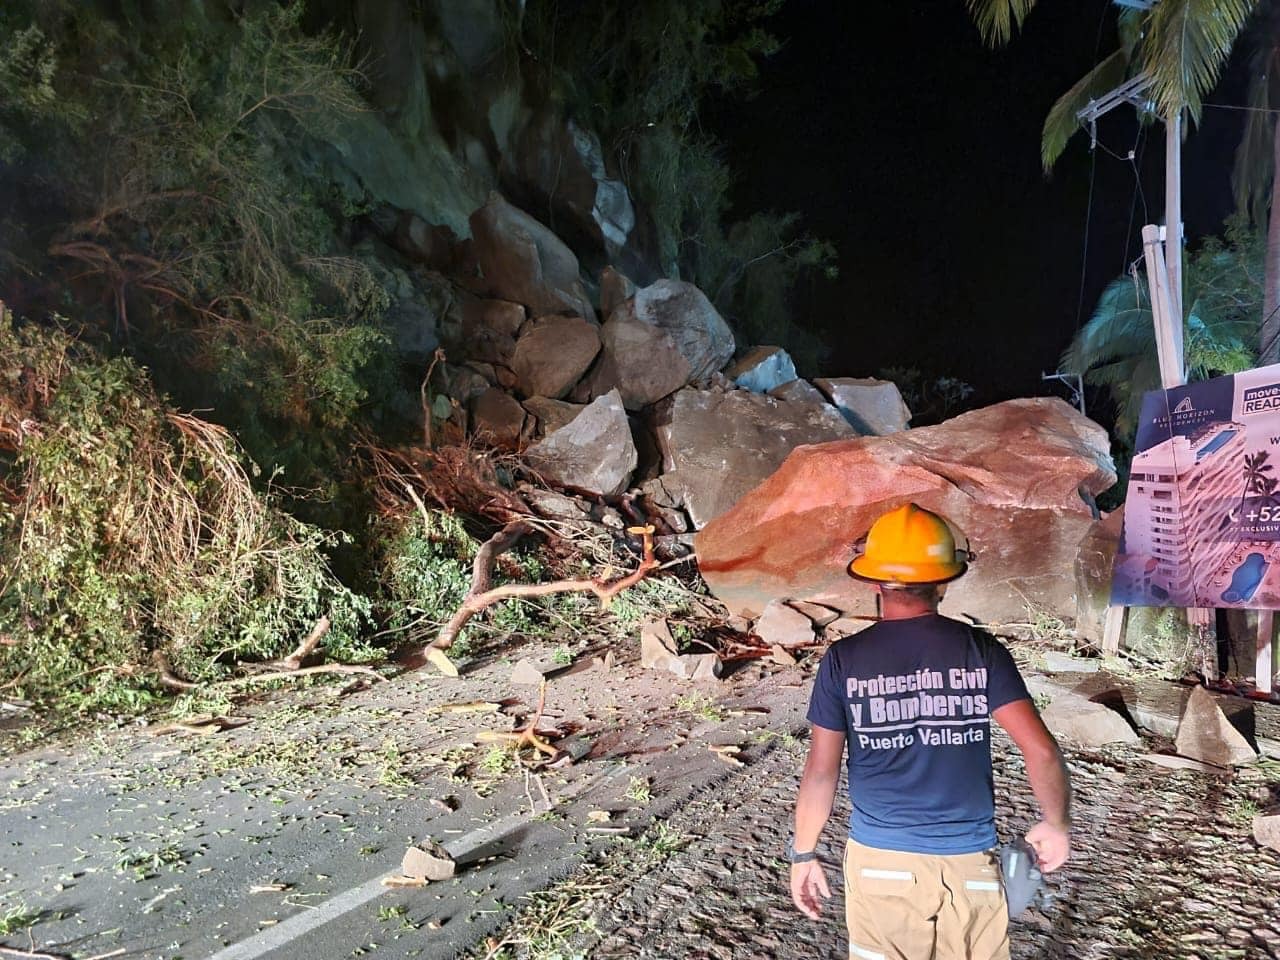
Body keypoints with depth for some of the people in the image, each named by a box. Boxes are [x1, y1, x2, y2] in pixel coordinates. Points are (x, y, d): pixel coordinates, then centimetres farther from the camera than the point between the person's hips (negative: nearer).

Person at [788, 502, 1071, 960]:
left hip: (880, 862, -1)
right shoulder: (981, 650, -6)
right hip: (970, 862, 1)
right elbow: (1041, 751, -10)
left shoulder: (843, 659, -8)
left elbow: (820, 772, -7)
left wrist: (803, 855, 5)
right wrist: (1055, 824, 8)